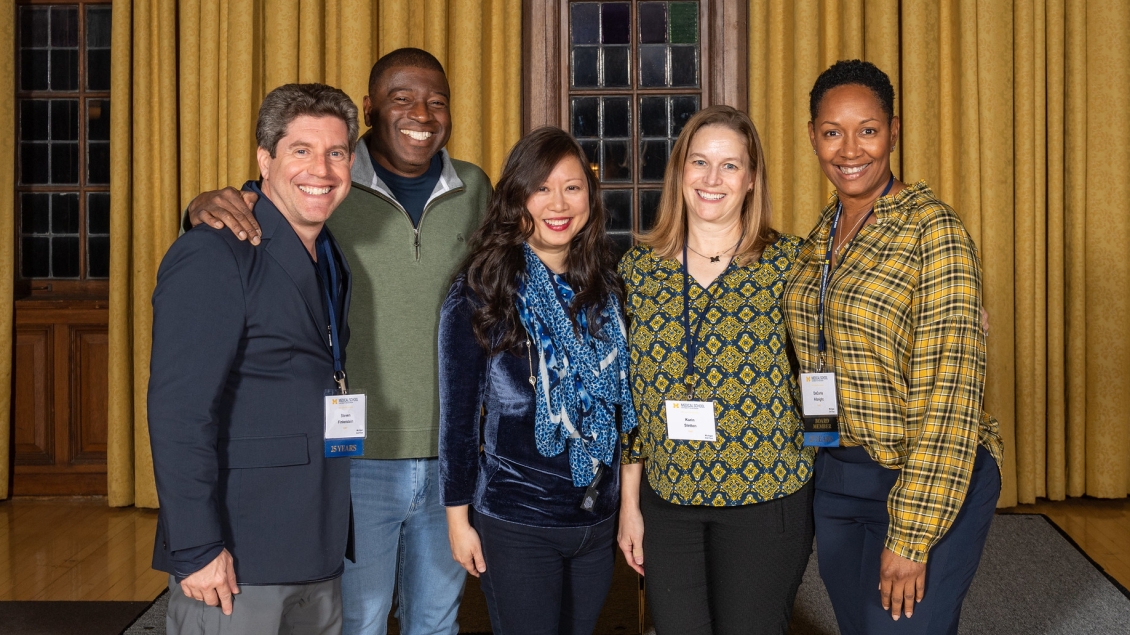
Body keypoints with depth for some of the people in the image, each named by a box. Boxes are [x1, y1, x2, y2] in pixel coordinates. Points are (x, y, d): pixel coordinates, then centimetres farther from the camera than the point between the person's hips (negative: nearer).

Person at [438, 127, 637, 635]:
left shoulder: (605, 285, 4)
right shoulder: (481, 291, -9)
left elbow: (621, 401, 11)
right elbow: (457, 412, -6)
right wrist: (458, 517, -5)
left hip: (599, 520, 4)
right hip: (516, 527, -4)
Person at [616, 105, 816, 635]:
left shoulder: (786, 261, -5)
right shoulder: (640, 266, 3)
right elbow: (631, 390, 7)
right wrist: (629, 502, 7)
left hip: (766, 499, -2)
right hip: (667, 499, 3)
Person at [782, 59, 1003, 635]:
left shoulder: (932, 229, -16)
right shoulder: (822, 233, 7)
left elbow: (948, 392, -20)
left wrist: (911, 535, -21)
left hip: (930, 482, -7)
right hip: (837, 478, 7)